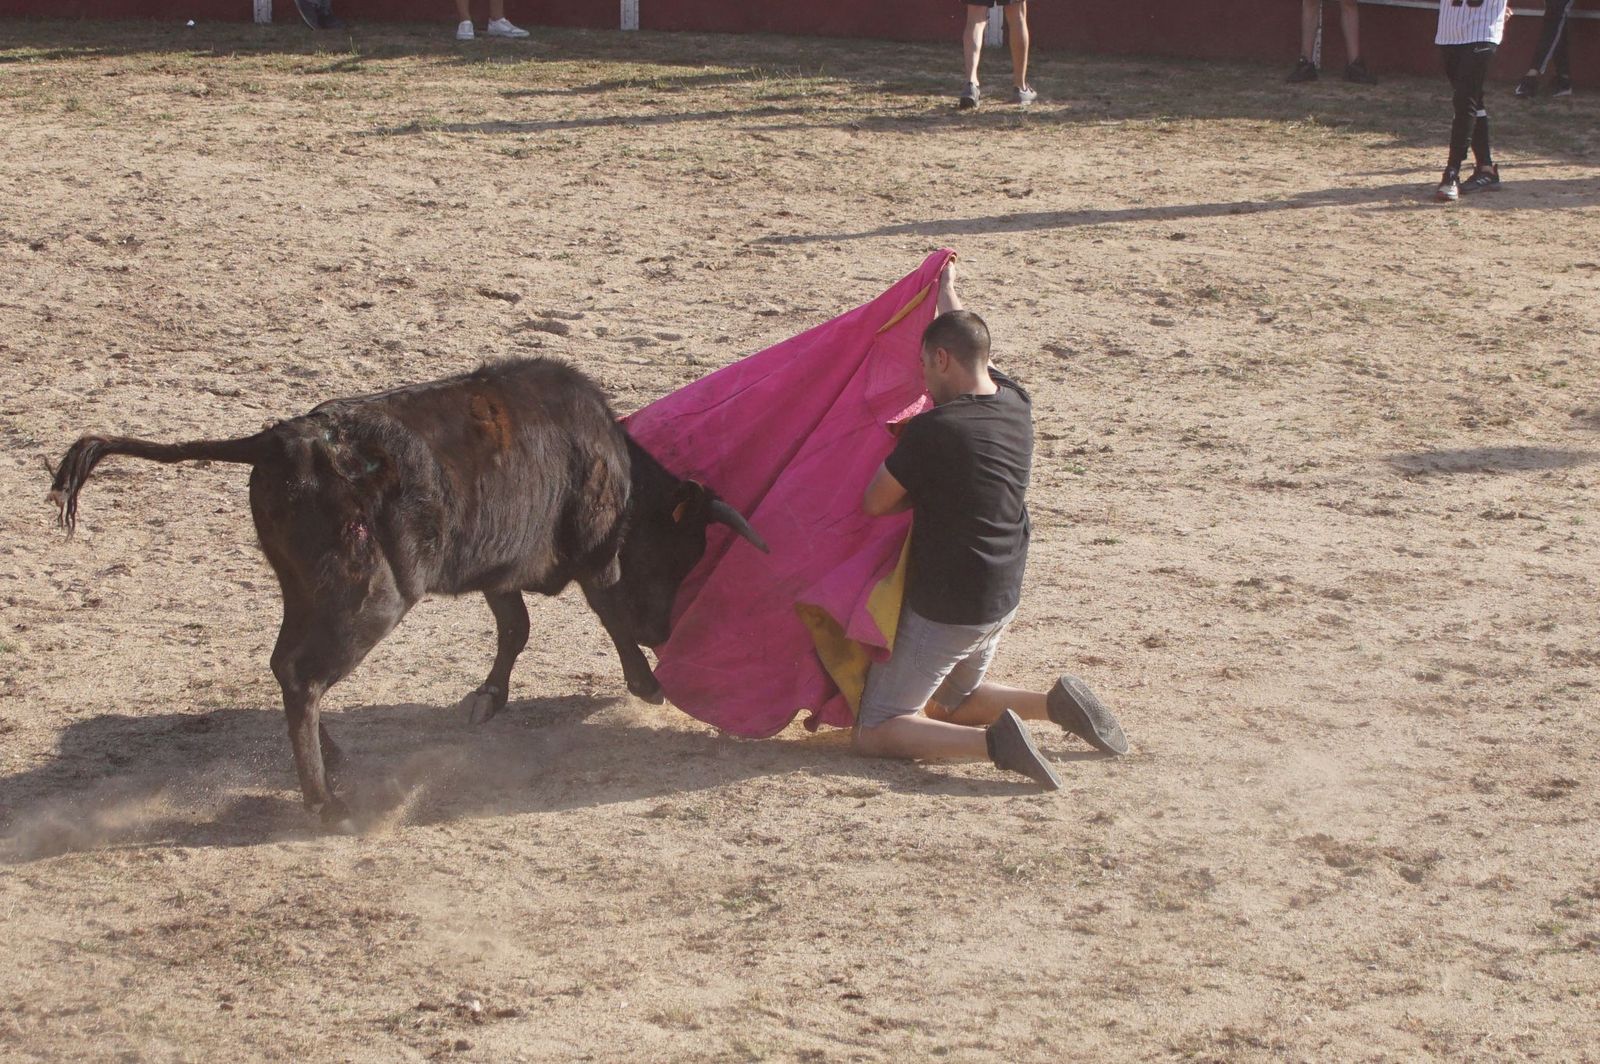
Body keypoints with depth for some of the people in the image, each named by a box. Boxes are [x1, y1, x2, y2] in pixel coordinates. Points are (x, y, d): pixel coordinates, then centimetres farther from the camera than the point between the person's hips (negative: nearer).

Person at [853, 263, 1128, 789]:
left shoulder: (932, 430, -23)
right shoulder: (1015, 404, -2)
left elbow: (874, 503, -11)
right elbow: (973, 348, 20)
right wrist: (946, 290, 36)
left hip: (941, 609, -8)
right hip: (1003, 600, 8)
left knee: (875, 732, -1)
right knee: (951, 704, 30)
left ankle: (991, 741, -23)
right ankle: (1054, 702, 6)